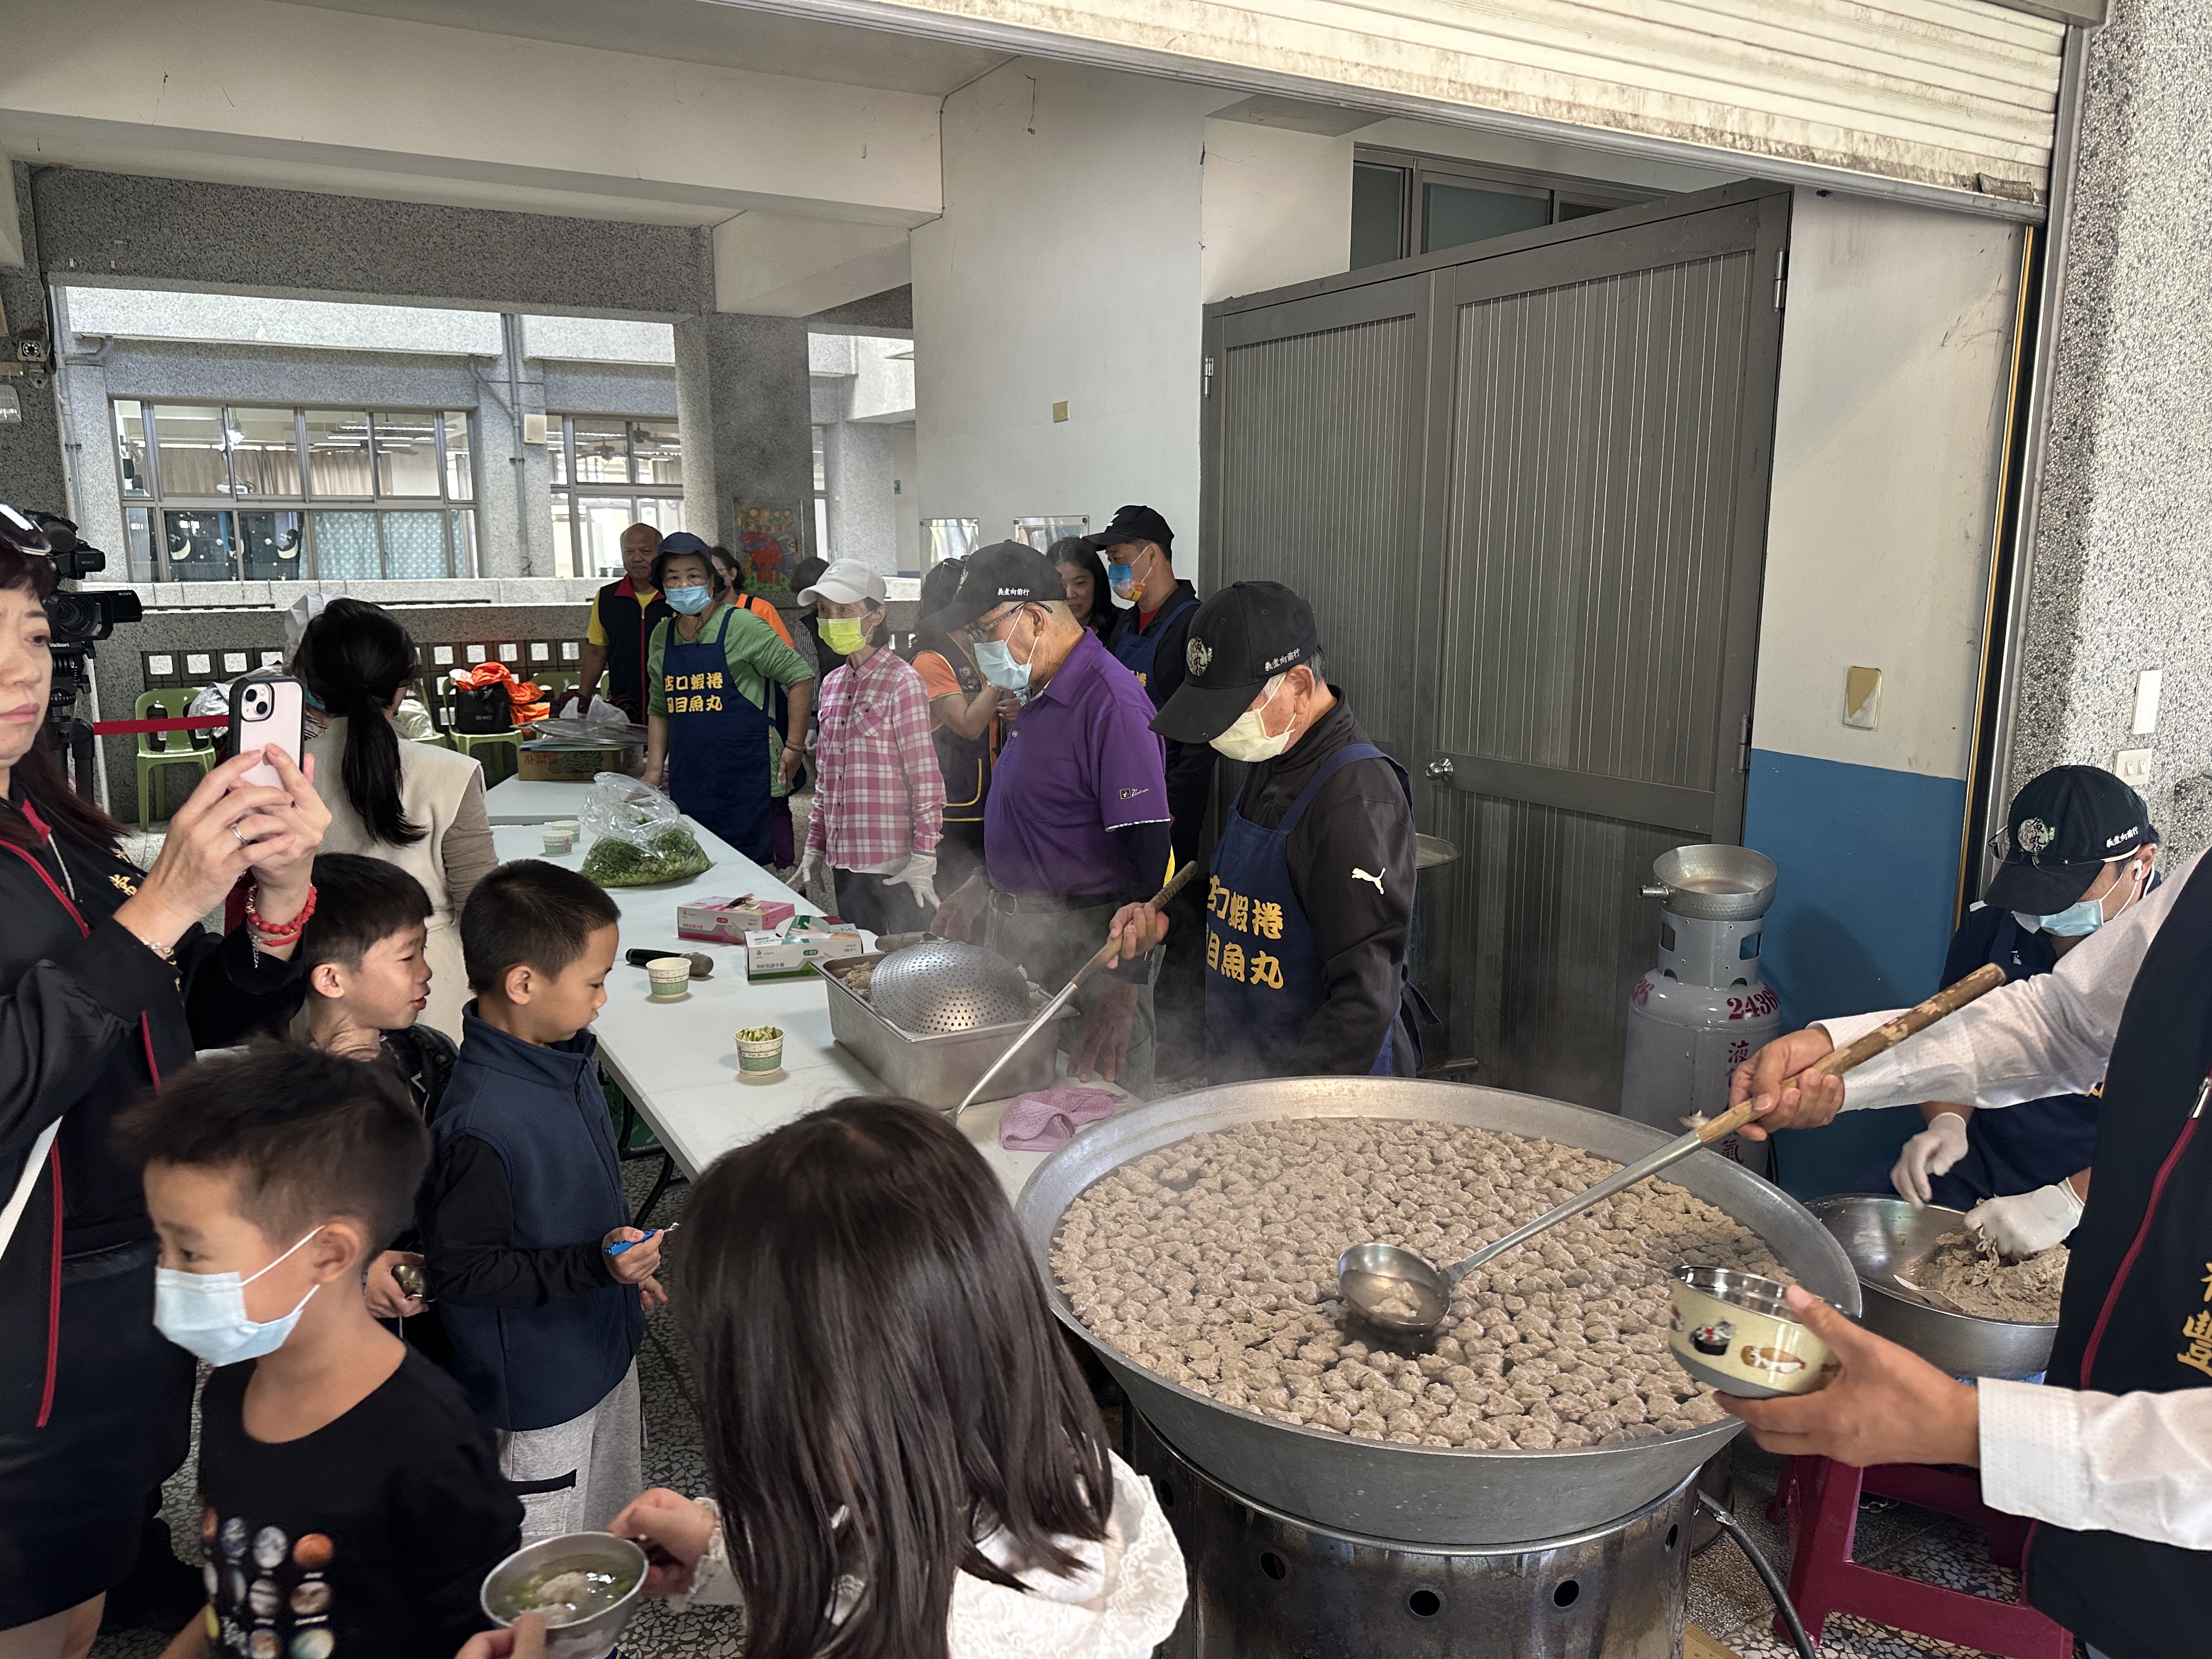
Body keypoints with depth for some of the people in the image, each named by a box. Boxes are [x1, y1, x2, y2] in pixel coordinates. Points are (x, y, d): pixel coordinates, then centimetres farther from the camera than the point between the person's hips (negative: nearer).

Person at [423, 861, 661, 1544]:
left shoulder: (561, 1056, -4)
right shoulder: (480, 1127, -33)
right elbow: (460, 1272, -26)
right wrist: (595, 1264, -30)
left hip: (602, 1347, 9)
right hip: (540, 1386, -8)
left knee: (611, 1534, 27)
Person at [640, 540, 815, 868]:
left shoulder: (741, 626, -5)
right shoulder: (662, 636, 12)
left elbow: (800, 676, -5)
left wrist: (794, 747, -8)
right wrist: (653, 774, 13)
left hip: (748, 779, -5)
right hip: (687, 785, 5)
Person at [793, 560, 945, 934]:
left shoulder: (902, 681, -8)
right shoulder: (832, 685, 13)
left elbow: (925, 777, -10)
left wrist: (924, 857, -14)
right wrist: (815, 847, 17)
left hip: (895, 867, -7)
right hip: (844, 861, 7)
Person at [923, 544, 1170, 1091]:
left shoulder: (1113, 706, -21)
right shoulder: (1038, 694, 11)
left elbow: (1149, 858, -24)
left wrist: (1121, 994, -26)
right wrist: (983, 886, 21)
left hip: (1084, 942, -9)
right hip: (1014, 926, 9)